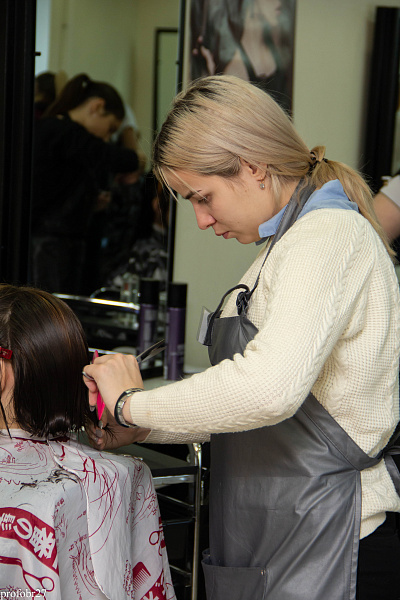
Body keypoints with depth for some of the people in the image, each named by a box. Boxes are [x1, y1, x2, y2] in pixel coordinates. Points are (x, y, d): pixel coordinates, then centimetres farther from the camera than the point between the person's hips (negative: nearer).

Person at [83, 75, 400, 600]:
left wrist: (134, 403, -19)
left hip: (327, 551, -9)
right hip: (285, 538, 9)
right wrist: (139, 428, 7)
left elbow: (270, 389, -33)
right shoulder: (290, 240, 15)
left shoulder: (330, 236, -17)